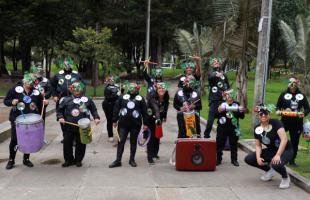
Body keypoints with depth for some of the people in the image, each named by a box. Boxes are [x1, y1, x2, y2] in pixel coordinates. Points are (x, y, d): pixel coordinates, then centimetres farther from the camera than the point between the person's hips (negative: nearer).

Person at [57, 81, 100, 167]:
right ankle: (69, 160, 23)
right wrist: (60, 117, -6)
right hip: (68, 126, 1)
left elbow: (93, 109, 11)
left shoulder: (87, 99, 3)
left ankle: (78, 160, 24)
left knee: (81, 144, 7)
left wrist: (96, 118, -1)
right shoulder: (66, 99, 4)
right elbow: (59, 110, 10)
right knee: (67, 143, 6)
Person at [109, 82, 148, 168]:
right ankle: (118, 161, 9)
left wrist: (145, 123, 0)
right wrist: (115, 120, 3)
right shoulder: (123, 97, 4)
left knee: (133, 142, 10)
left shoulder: (140, 99, 2)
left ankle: (132, 160, 23)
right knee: (121, 142, 1)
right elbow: (116, 108, 5)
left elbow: (144, 112, 2)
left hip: (135, 124, 0)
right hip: (123, 124, 0)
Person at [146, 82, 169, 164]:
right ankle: (150, 157, -11)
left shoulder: (166, 98, -10)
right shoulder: (152, 97, -29)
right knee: (151, 136, -12)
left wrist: (164, 116, 14)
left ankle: (155, 153, 29)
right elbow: (155, 108, -45)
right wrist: (158, 118, -58)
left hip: (159, 118, 6)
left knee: (157, 136, 12)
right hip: (150, 118, -6)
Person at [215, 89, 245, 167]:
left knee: (234, 144, 9)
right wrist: (219, 111, -22)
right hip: (222, 128, -1)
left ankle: (234, 159, 22)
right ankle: (218, 159, 17)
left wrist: (241, 111, -14)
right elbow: (216, 116, -4)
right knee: (220, 143, 5)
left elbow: (242, 117, 6)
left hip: (233, 128, 1)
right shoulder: (221, 104, -3)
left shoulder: (237, 104, 2)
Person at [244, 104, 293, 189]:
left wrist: (278, 155, -36)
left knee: (276, 164, -39)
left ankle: (285, 178, -2)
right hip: (271, 151, 6)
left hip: (285, 150, -6)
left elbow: (284, 139, -28)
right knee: (248, 159, -7)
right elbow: (258, 145, 3)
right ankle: (270, 170, 15)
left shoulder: (276, 123, -20)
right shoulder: (257, 129, -4)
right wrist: (258, 157, -15)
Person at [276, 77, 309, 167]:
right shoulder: (284, 94, 2)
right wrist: (279, 111, -15)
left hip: (297, 123, 2)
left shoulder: (302, 95, 5)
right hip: (285, 120, -1)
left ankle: (292, 160, 23)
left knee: (295, 141, 9)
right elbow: (278, 106, 7)